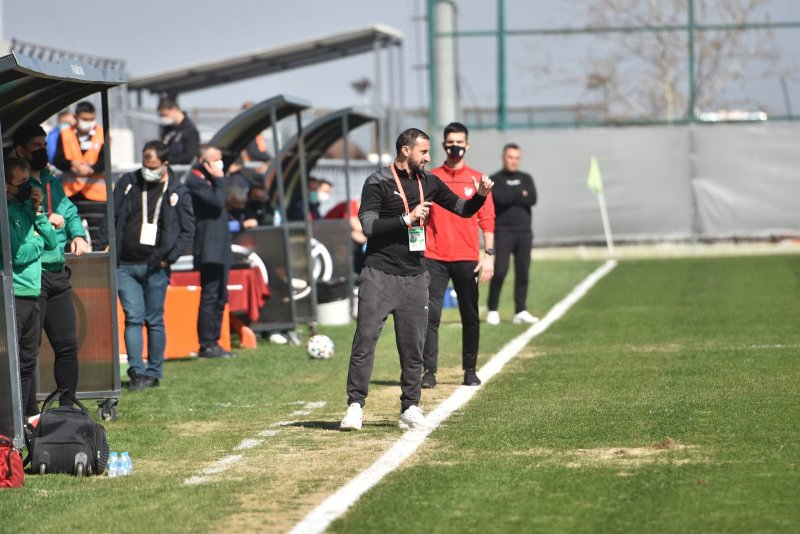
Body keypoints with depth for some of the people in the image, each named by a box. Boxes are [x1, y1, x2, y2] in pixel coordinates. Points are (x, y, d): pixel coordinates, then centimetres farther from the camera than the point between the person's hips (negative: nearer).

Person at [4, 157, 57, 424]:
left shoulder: (25, 207, 13)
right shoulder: (6, 212, -13)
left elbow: (51, 242, 12)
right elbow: (19, 255, -19)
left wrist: (38, 212, 1)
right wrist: (38, 241, 0)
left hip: (32, 293, 9)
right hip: (12, 295, -9)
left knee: (28, 359, 14)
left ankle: (24, 412, 22)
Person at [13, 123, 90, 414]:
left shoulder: (52, 181, 17)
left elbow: (69, 212, 24)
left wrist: (78, 234, 5)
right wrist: (45, 222, -18)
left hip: (58, 273, 8)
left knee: (67, 344, 11)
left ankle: (67, 409, 21)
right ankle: (30, 415, 0)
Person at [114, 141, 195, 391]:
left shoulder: (177, 192, 2)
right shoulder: (127, 183, 6)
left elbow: (187, 230, 4)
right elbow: (112, 218, 9)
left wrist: (169, 256, -5)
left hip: (155, 267, -1)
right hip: (125, 265, 1)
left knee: (155, 321, 4)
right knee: (133, 318, -6)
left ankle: (154, 373, 11)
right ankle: (136, 372, -8)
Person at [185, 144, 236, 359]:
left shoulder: (206, 180, 21)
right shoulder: (195, 180, -10)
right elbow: (217, 202, -20)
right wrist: (219, 180, -12)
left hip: (219, 249, 10)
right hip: (209, 250, -10)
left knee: (219, 298, 11)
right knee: (210, 296, -11)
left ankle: (213, 343, 14)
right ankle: (207, 345, -10)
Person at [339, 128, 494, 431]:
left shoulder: (429, 183, 12)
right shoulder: (378, 183, -4)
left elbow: (463, 210, 17)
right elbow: (369, 225, -13)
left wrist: (480, 196, -2)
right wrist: (407, 219, -18)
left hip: (414, 277, 5)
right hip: (380, 274, -5)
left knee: (413, 347, 5)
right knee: (365, 340, -8)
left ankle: (410, 409, 10)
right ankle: (355, 405, -4)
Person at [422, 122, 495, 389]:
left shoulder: (477, 180, 7)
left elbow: (487, 220, 5)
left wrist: (489, 255, -4)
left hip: (467, 259, 0)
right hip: (434, 259, 0)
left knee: (470, 317, 4)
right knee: (430, 315, -6)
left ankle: (470, 370, 13)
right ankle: (429, 371, -4)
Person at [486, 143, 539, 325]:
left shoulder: (526, 178, 15)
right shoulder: (496, 179, 3)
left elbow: (532, 199, -2)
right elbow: (500, 198, -16)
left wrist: (511, 197, -8)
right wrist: (521, 194, -5)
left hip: (524, 231, 4)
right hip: (503, 231, -4)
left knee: (523, 272, 2)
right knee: (500, 270, -12)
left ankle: (520, 312, 5)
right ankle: (493, 310, -3)